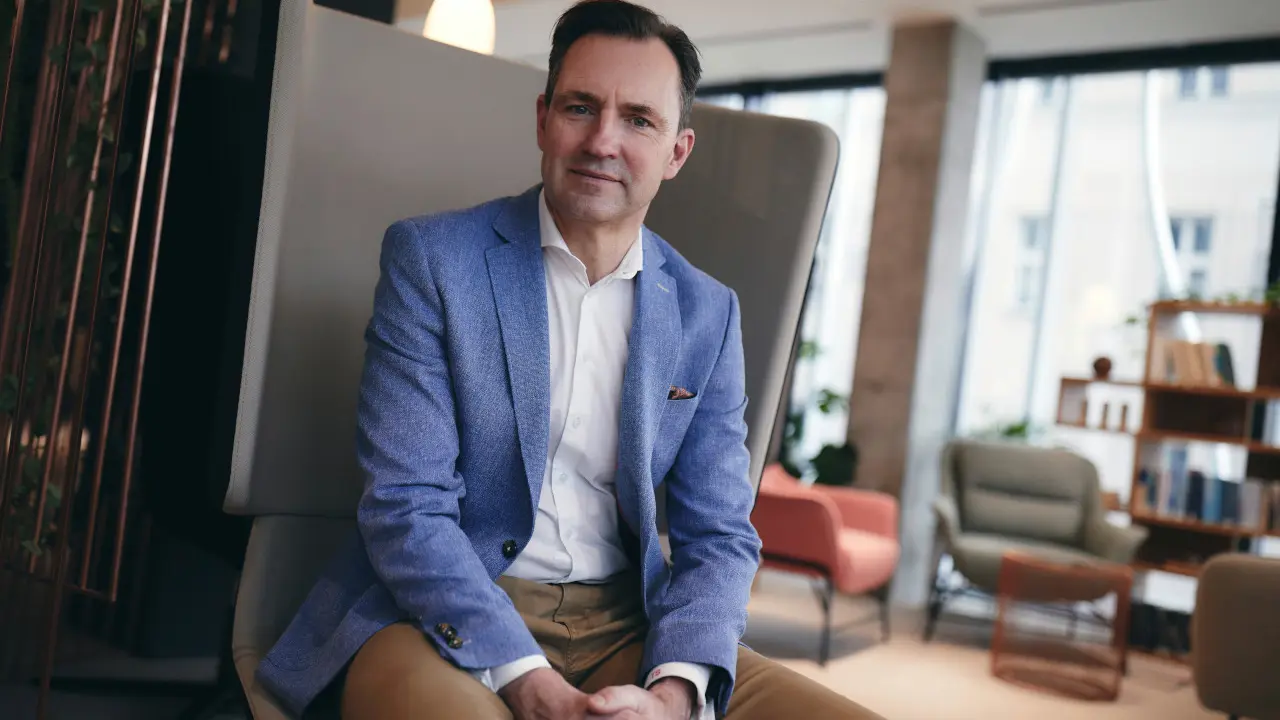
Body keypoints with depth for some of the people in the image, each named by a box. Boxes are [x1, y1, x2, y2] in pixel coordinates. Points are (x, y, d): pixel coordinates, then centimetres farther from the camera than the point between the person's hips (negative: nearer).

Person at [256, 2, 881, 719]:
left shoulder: (708, 314, 7)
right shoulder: (431, 258, -3)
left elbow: (719, 535, 4)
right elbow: (406, 506, -10)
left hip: (628, 628, 5)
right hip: (449, 622, -4)